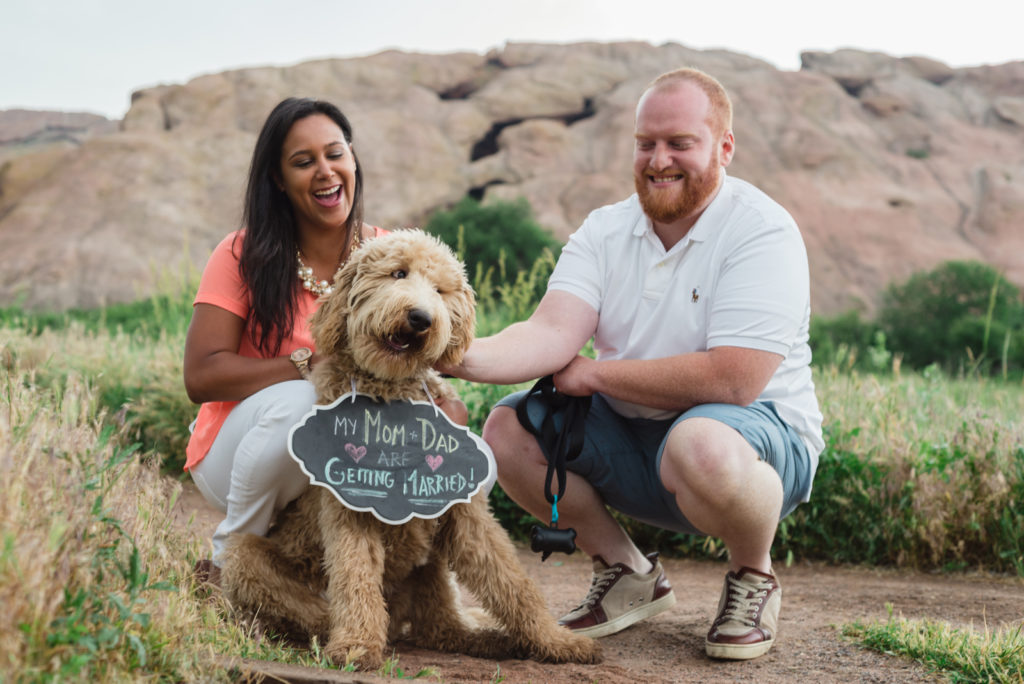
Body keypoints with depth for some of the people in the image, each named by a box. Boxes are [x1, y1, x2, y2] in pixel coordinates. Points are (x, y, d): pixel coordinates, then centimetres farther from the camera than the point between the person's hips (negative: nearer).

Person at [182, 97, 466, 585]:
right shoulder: (244, 255, -11)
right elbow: (201, 376, -20)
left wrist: (444, 407, -30)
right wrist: (314, 363, -30)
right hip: (236, 452, -3)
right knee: (298, 401, -36)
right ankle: (226, 564, -11)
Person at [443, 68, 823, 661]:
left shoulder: (763, 231, -15)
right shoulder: (605, 231, 3)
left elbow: (732, 380, -25)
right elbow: (553, 334, -13)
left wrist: (595, 374, -16)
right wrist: (465, 358, -35)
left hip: (761, 434, -6)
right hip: (631, 440, 6)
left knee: (701, 445, -39)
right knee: (509, 429, -12)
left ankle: (754, 579, -4)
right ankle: (628, 574, 9)